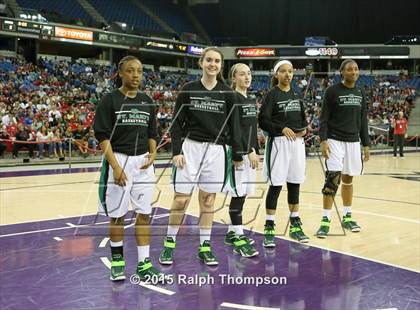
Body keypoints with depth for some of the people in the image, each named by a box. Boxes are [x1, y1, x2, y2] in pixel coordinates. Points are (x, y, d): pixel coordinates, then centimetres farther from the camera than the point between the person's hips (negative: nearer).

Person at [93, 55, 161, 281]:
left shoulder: (147, 102, 10)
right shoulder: (109, 100, -5)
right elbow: (103, 136, -10)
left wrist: (153, 153, -4)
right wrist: (116, 167, -18)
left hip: (143, 162, 4)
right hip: (118, 160, -4)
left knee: (144, 213, 4)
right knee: (117, 214, 5)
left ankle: (144, 264, 11)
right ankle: (117, 260, 22)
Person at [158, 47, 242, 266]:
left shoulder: (227, 94, 3)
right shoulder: (188, 90, 0)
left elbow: (234, 126, 6)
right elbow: (176, 123, 1)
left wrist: (237, 156, 3)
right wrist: (176, 151, -8)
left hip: (216, 151, 1)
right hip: (190, 148, -1)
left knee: (208, 199, 8)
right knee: (181, 198, 0)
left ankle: (205, 246, 19)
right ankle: (169, 244, 15)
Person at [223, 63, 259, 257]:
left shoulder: (251, 101, 16)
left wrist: (256, 151, 15)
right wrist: (248, 152, -19)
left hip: (249, 152, 9)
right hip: (238, 152, -8)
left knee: (243, 194, 11)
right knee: (238, 194, -8)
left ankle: (232, 232, 21)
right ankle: (238, 238, -4)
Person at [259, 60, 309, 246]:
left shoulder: (296, 94, 13)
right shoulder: (272, 95, -5)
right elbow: (263, 120, -11)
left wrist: (304, 128, 1)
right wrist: (282, 128, -22)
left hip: (297, 142, 6)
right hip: (278, 143, -6)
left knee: (295, 184, 11)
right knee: (276, 185, -5)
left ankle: (295, 225, 22)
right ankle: (269, 228, 1)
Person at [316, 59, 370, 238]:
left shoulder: (360, 93, 11)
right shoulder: (332, 91, -5)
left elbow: (363, 121, 14)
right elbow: (324, 118, -7)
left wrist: (366, 144, 11)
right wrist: (323, 140, -17)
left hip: (353, 142, 5)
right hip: (335, 141, -5)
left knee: (348, 179, 11)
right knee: (333, 178, -12)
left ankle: (347, 217, 22)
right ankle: (325, 220, -7)